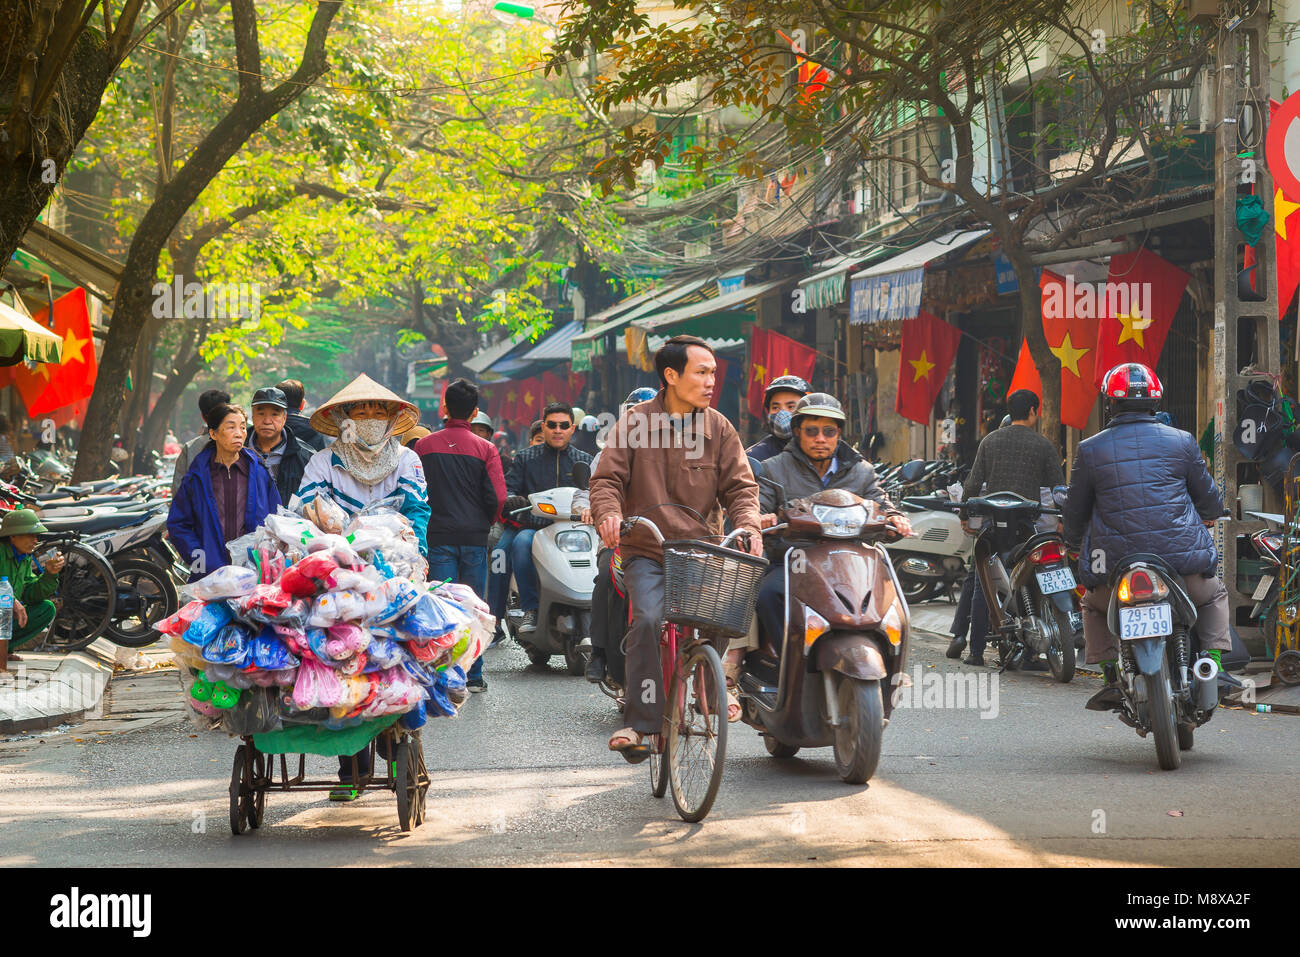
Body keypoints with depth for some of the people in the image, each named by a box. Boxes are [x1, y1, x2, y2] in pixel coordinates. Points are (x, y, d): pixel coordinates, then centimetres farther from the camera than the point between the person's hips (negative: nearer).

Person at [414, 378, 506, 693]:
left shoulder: (424, 446, 1)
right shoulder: (485, 449, -2)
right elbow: (498, 497, -7)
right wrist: (484, 524, 11)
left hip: (438, 536, 0)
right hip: (474, 537, 0)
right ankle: (473, 676, 7)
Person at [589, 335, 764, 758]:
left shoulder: (719, 428, 9)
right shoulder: (635, 422, 2)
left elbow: (739, 485, 7)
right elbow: (607, 478, 1)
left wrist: (747, 525, -13)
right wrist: (608, 512, -21)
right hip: (647, 552, -3)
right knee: (648, 620, -25)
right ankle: (642, 720, -22)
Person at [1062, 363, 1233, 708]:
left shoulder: (1090, 450, 1)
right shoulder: (1181, 442, 2)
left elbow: (1074, 515, 9)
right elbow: (1210, 501, 13)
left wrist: (1073, 538, 32)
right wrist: (1208, 515, 37)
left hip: (1117, 565, 0)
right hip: (1182, 560, 0)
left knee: (1094, 606, 30)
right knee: (1214, 595, 30)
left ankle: (1113, 676, 11)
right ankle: (1214, 662, 9)